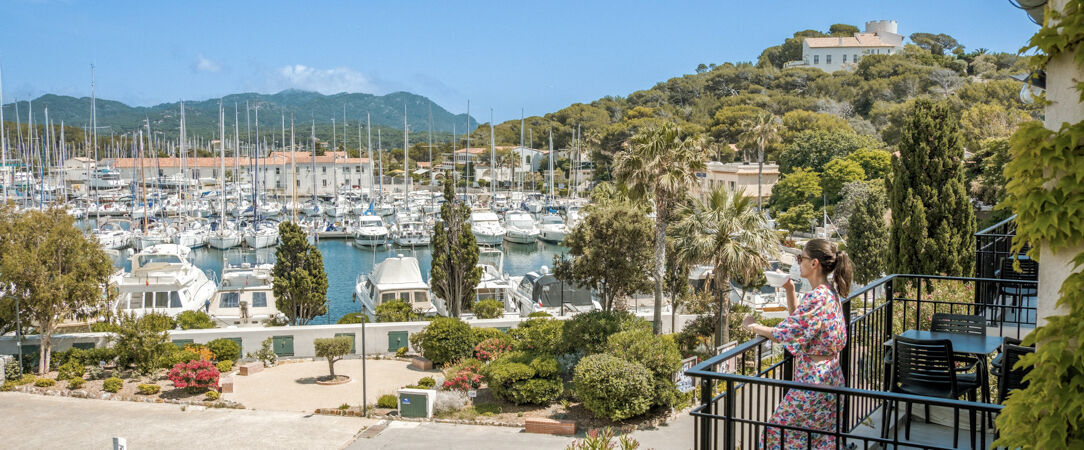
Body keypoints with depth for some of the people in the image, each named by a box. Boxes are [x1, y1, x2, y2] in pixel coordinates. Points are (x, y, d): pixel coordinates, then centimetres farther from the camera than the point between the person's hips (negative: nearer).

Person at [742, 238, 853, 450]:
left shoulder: (816, 297, -24)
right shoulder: (831, 291, 6)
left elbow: (785, 334, -22)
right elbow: (798, 317, 19)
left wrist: (754, 327, -8)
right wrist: (789, 289, 8)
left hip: (813, 378, -10)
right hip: (831, 374, 10)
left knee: (779, 431, 2)